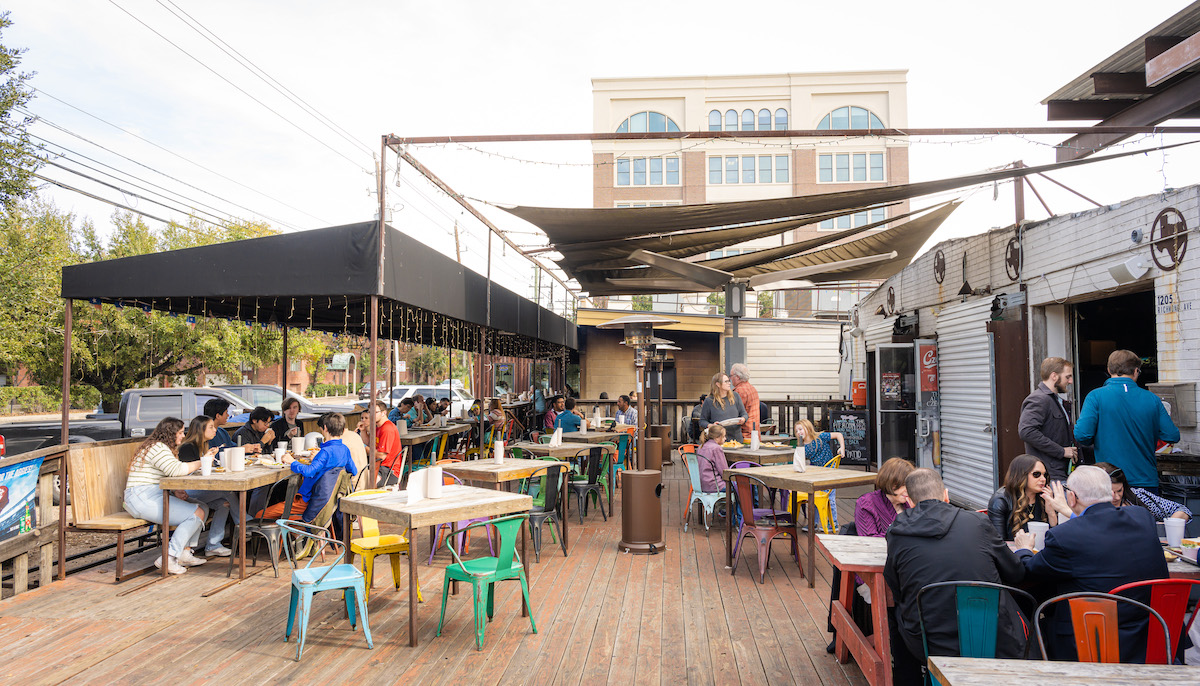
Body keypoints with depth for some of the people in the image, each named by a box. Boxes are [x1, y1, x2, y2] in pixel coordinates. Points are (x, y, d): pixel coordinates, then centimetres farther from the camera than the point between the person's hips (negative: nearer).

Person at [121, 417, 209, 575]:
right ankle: (167, 559, -18)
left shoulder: (163, 448, 22)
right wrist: (201, 463, -13)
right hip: (143, 498, -11)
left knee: (203, 508, 3)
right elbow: (176, 470, -24)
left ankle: (184, 553, 0)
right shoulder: (158, 448, -12)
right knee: (196, 514, -19)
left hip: (154, 497, 11)